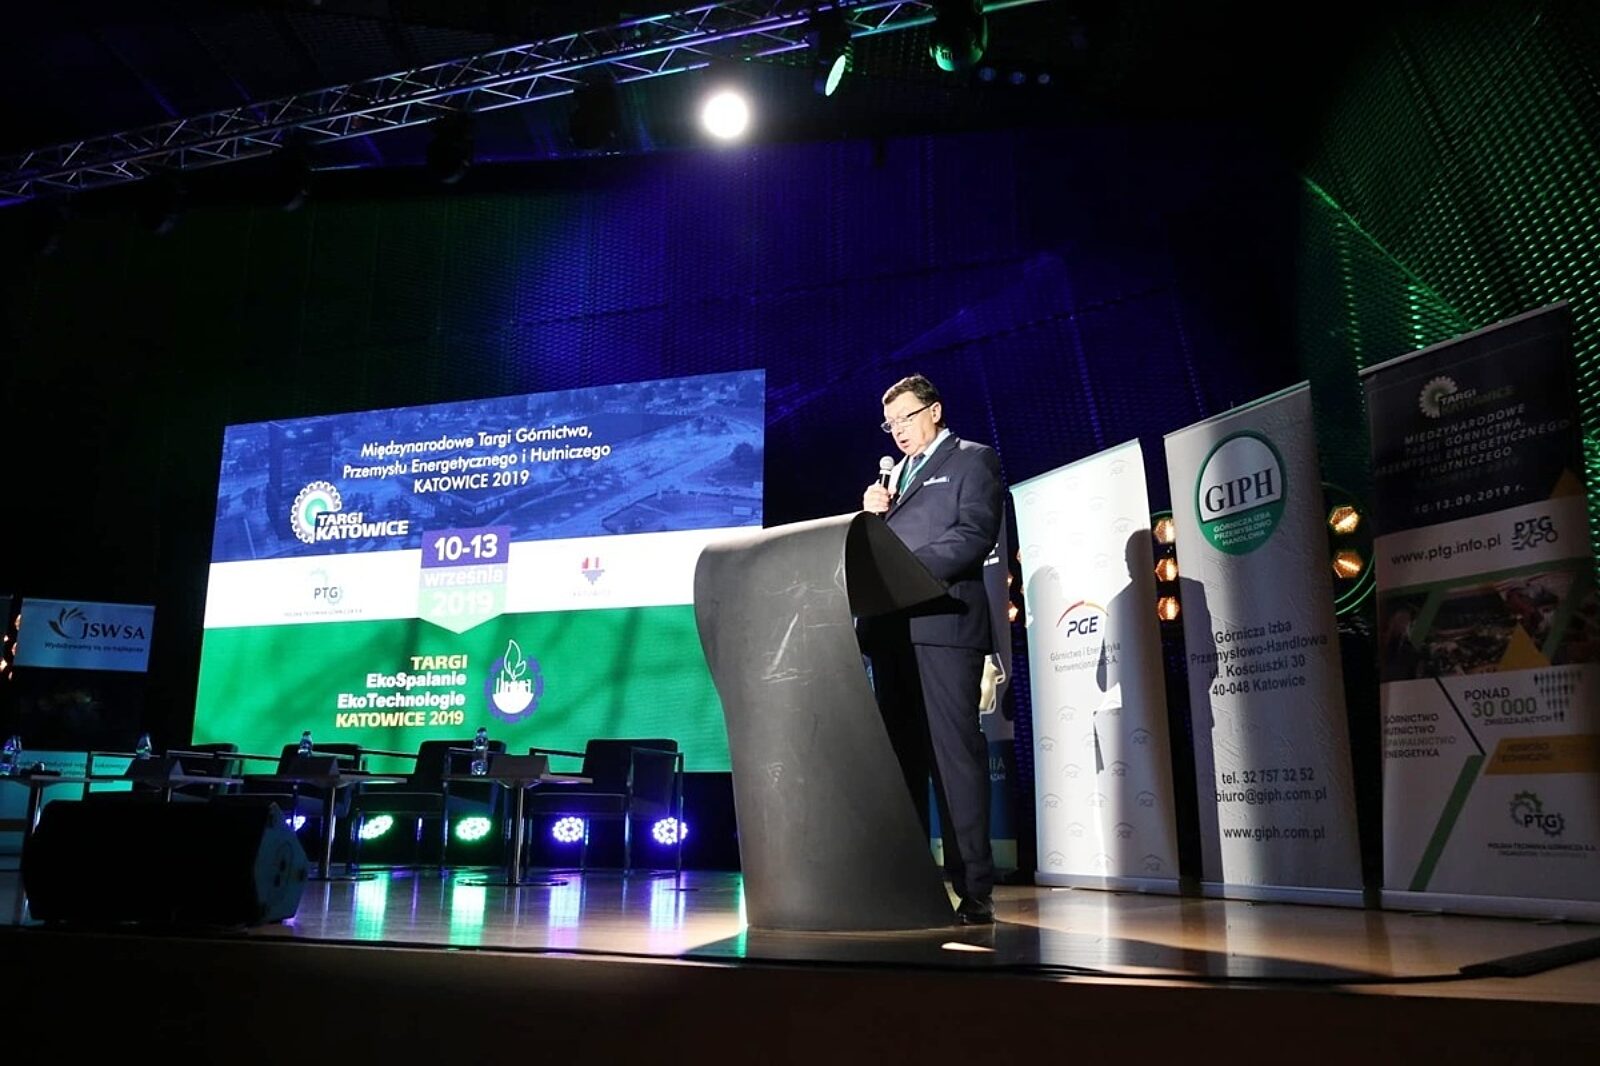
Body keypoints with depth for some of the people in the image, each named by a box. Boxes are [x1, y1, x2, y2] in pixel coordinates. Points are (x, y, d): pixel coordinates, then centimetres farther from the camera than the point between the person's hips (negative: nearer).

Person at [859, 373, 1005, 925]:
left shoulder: (973, 460, 6)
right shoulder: (893, 473, 27)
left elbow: (975, 536, -9)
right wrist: (873, 514, 4)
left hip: (943, 624, -7)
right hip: (890, 628, 7)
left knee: (955, 753, -9)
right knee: (900, 756, 6)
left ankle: (973, 891, -5)